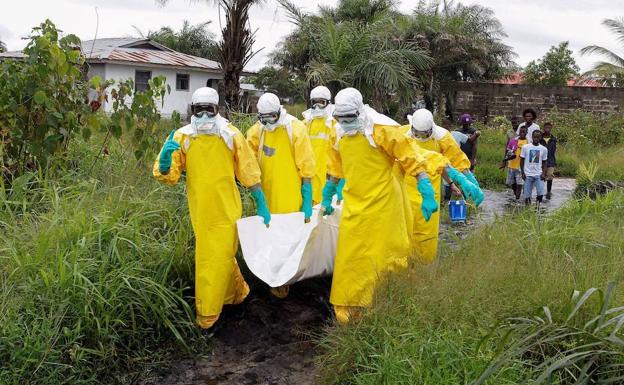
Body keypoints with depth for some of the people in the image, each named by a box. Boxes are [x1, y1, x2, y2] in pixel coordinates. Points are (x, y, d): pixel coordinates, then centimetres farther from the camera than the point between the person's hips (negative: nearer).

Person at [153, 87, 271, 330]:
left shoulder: (230, 135, -4)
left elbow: (249, 173, 2)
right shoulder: (183, 137, -3)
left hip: (226, 210, -2)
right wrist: (165, 157, -27)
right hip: (200, 212, 2)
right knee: (221, 256, 18)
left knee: (218, 259, 1)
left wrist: (261, 204, 1)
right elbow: (168, 176, -7)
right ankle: (237, 291, 42)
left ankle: (207, 314, 14)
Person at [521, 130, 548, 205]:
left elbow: (544, 163, 10)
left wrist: (544, 173, -3)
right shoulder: (525, 147, 0)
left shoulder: (544, 149, 4)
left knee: (540, 193, -10)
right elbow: (522, 160, 5)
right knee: (527, 195, 1)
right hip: (528, 175, -1)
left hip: (538, 175, 1)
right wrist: (523, 173, -2)